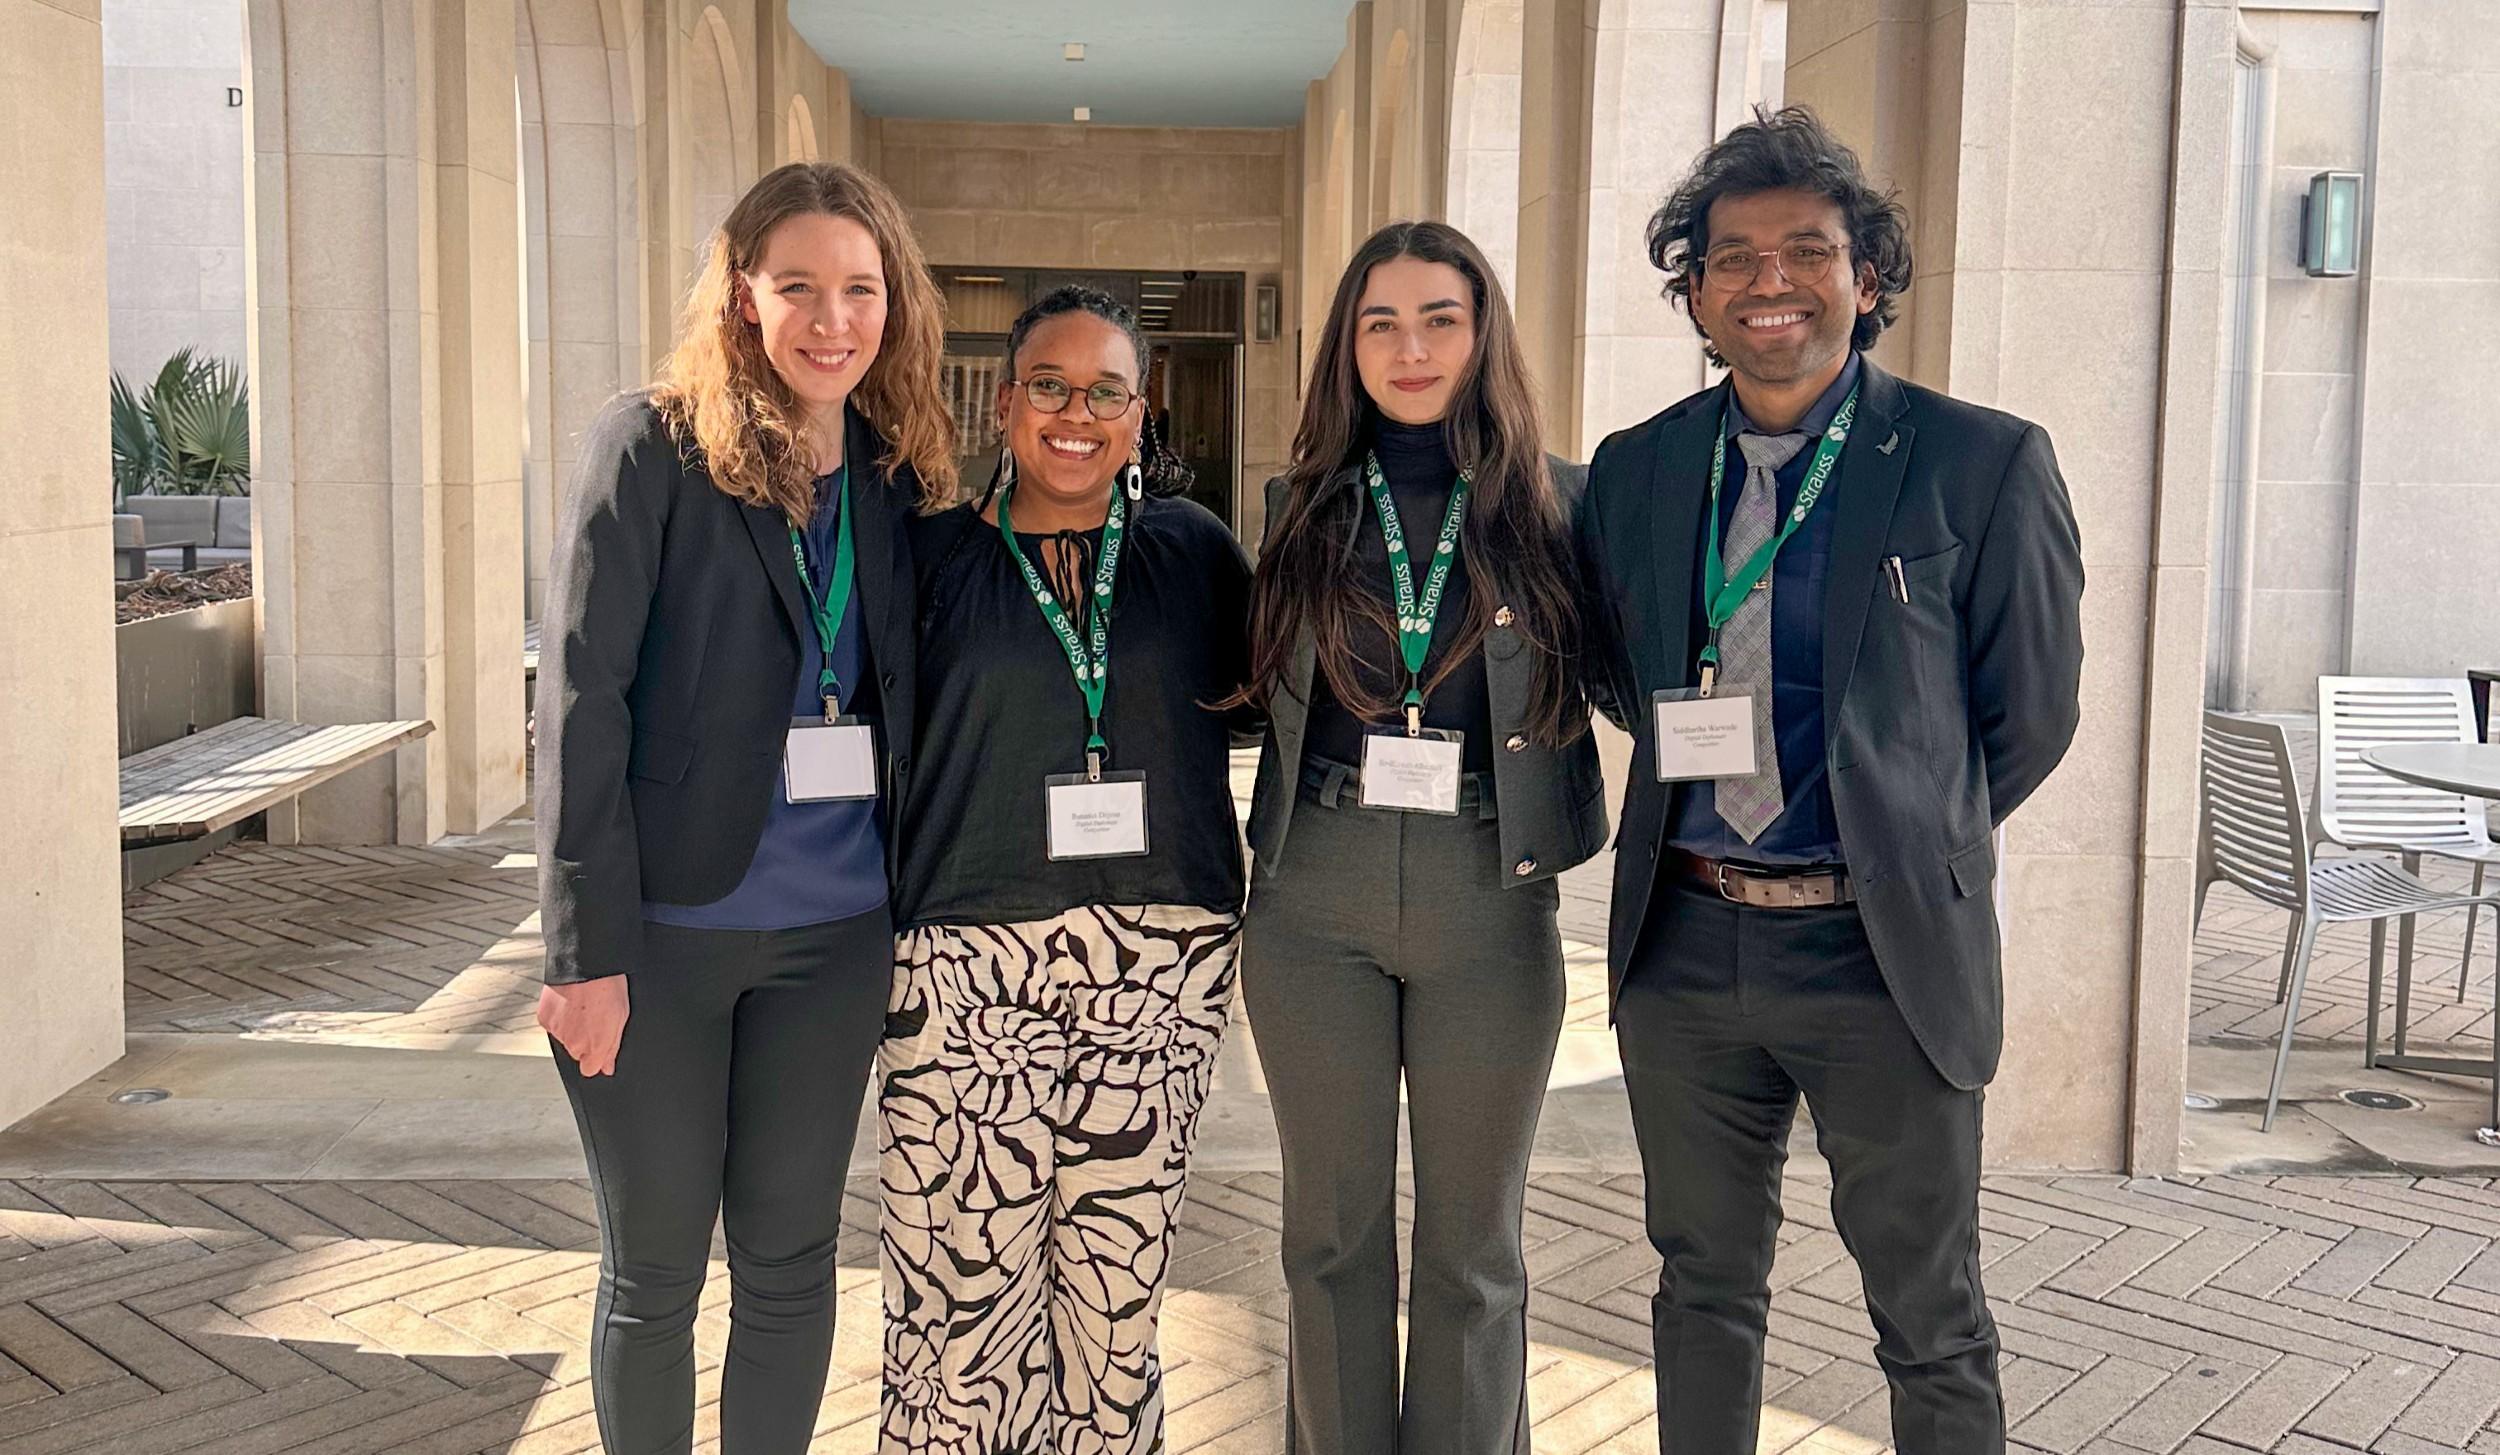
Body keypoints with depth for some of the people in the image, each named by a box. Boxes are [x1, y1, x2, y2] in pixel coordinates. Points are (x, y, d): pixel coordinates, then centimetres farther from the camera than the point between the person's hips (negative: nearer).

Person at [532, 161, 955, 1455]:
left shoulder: (893, 474, 7)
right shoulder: (652, 447, -7)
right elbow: (581, 695, -11)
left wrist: (911, 910, 7)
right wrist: (588, 947, -15)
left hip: (834, 930, 4)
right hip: (662, 925, -4)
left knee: (790, 1258, 13)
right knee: (653, 1271, 9)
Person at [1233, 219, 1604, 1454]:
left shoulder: (1554, 501, 1)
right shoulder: (1302, 505, 7)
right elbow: (1268, 701, 12)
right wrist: (1244, 895, 7)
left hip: (1490, 899, -1)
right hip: (1315, 899, 2)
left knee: (1473, 1240, 10)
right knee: (1332, 1225, 12)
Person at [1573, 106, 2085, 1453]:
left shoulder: (1983, 465, -7)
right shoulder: (1634, 471, 5)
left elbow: (2029, 713, 0)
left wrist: (1903, 842, 6)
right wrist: (1698, 780, 9)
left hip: (1887, 952, -3)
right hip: (1684, 942, 4)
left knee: (1932, 1329, 10)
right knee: (1703, 1288, 18)